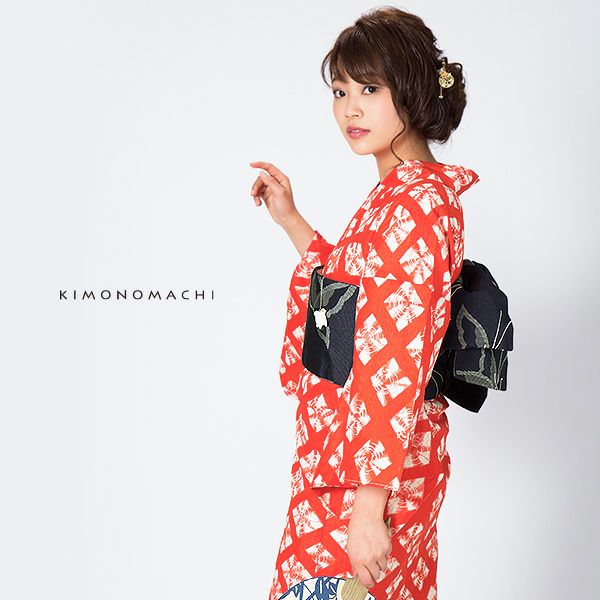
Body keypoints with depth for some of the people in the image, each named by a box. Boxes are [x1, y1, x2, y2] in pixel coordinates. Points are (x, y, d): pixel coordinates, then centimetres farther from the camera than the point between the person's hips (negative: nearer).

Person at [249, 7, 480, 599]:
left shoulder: (413, 207, -21)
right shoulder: (401, 194, 10)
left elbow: (394, 365, -24)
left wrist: (369, 503, -23)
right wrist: (291, 220, 18)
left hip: (366, 473, -10)